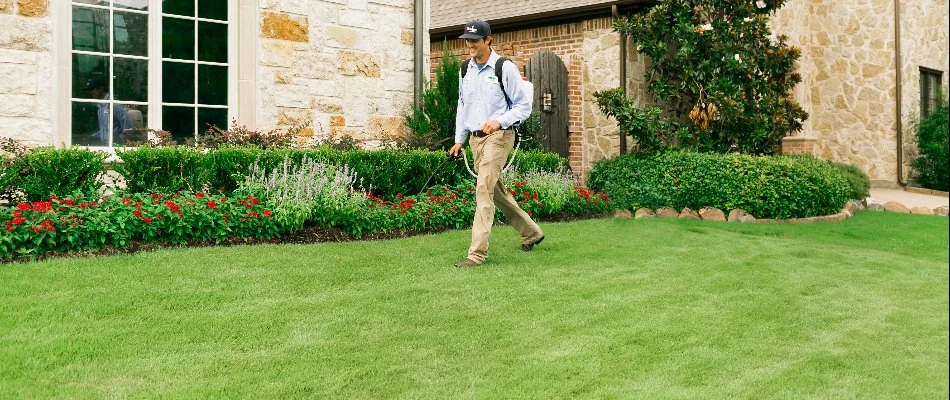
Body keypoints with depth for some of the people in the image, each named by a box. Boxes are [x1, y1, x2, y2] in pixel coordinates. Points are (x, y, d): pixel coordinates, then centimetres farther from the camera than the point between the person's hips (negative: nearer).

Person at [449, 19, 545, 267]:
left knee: (484, 190, -16)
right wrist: (459, 140, 18)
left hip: (498, 136, -7)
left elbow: (524, 106, -5)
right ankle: (531, 233, 31)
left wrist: (499, 121, -19)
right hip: (475, 138, 7)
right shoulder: (465, 69, 12)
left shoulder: (505, 68, -7)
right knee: (497, 191, 13)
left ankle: (477, 253, -15)